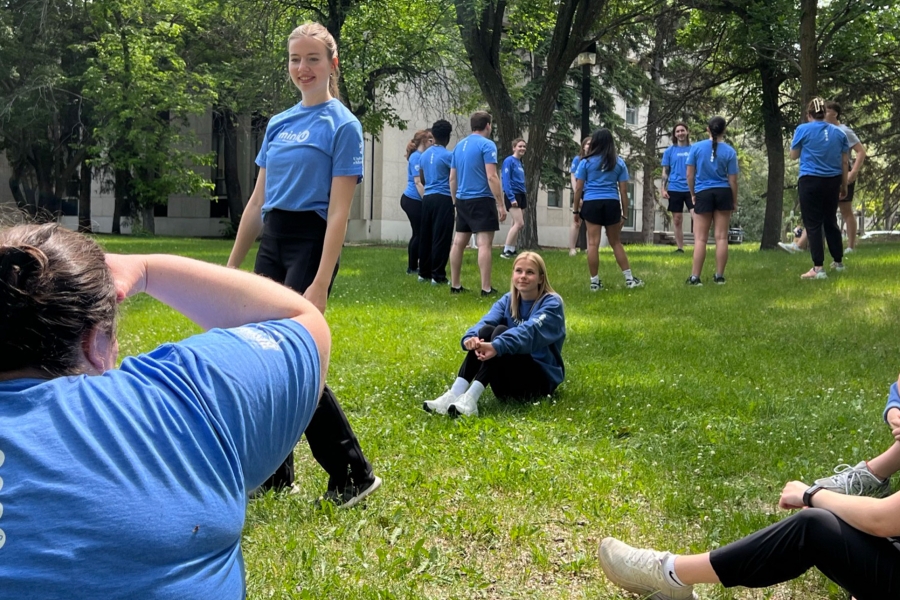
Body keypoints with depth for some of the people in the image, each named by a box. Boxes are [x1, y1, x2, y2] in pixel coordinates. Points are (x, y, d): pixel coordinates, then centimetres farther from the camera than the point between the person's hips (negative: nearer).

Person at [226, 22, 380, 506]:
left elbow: (338, 213, -13)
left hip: (310, 244, -7)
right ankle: (275, 473, 20)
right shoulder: (278, 124, 14)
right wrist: (231, 267, 15)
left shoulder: (342, 125, -6)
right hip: (271, 244, 7)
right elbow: (257, 203, 17)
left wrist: (320, 284, -19)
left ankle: (353, 474, -1)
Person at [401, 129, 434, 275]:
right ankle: (413, 267, 4)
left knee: (418, 234, 12)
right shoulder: (417, 157, -14)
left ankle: (412, 267, 17)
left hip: (412, 200, 9)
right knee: (420, 234, -3)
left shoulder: (421, 156, 13)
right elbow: (417, 182, -18)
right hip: (413, 201, -9)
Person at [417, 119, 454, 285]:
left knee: (426, 236, 12)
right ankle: (438, 276, -5)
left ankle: (424, 273, 17)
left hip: (427, 197, 7)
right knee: (441, 238, -5)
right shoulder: (447, 155, -10)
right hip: (443, 198, -7)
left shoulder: (424, 155, 11)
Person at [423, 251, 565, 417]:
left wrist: (496, 346, -47)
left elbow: (529, 331, -29)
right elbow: (485, 321, -13)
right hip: (509, 377, 4)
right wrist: (471, 337, -37)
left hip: (542, 377, -4)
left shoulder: (551, 303, -8)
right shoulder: (507, 301, 7)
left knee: (501, 332, -28)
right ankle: (454, 395, -36)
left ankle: (470, 399, -45)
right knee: (485, 331, -22)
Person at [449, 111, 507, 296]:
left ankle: (455, 285, 14)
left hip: (462, 201, 7)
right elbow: (491, 177, -16)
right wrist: (501, 204, -13)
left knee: (459, 243, 9)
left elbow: (452, 178, 16)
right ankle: (486, 288, -11)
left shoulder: (459, 146, 13)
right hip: (481, 200, -7)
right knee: (484, 244, -8)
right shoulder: (487, 145, -9)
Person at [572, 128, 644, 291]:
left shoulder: (586, 162, 4)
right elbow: (623, 190, 8)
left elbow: (578, 188, 3)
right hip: (612, 204, 2)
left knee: (593, 243, -1)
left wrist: (576, 210, 12)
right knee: (616, 242, 13)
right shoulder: (619, 162, 10)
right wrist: (624, 214, 13)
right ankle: (629, 279, 15)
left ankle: (595, 282, 2)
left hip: (591, 203, -2)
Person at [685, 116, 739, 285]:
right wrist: (734, 202, 11)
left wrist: (693, 194, 13)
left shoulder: (696, 147, -2)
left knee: (700, 239, 1)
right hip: (723, 193, 1)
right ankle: (719, 276, 7)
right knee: (721, 237, 4)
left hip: (703, 194, 0)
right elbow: (732, 180, 0)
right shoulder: (729, 151, -2)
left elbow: (690, 174, 0)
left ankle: (695, 277, -3)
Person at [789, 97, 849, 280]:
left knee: (813, 225, -2)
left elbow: (793, 155, 4)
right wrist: (844, 186, 17)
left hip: (810, 181, -4)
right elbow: (845, 162, 9)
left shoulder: (803, 130, -6)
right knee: (830, 221, 18)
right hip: (833, 181, 5)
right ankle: (838, 262, 29)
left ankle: (818, 268, -6)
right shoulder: (838, 132, 6)